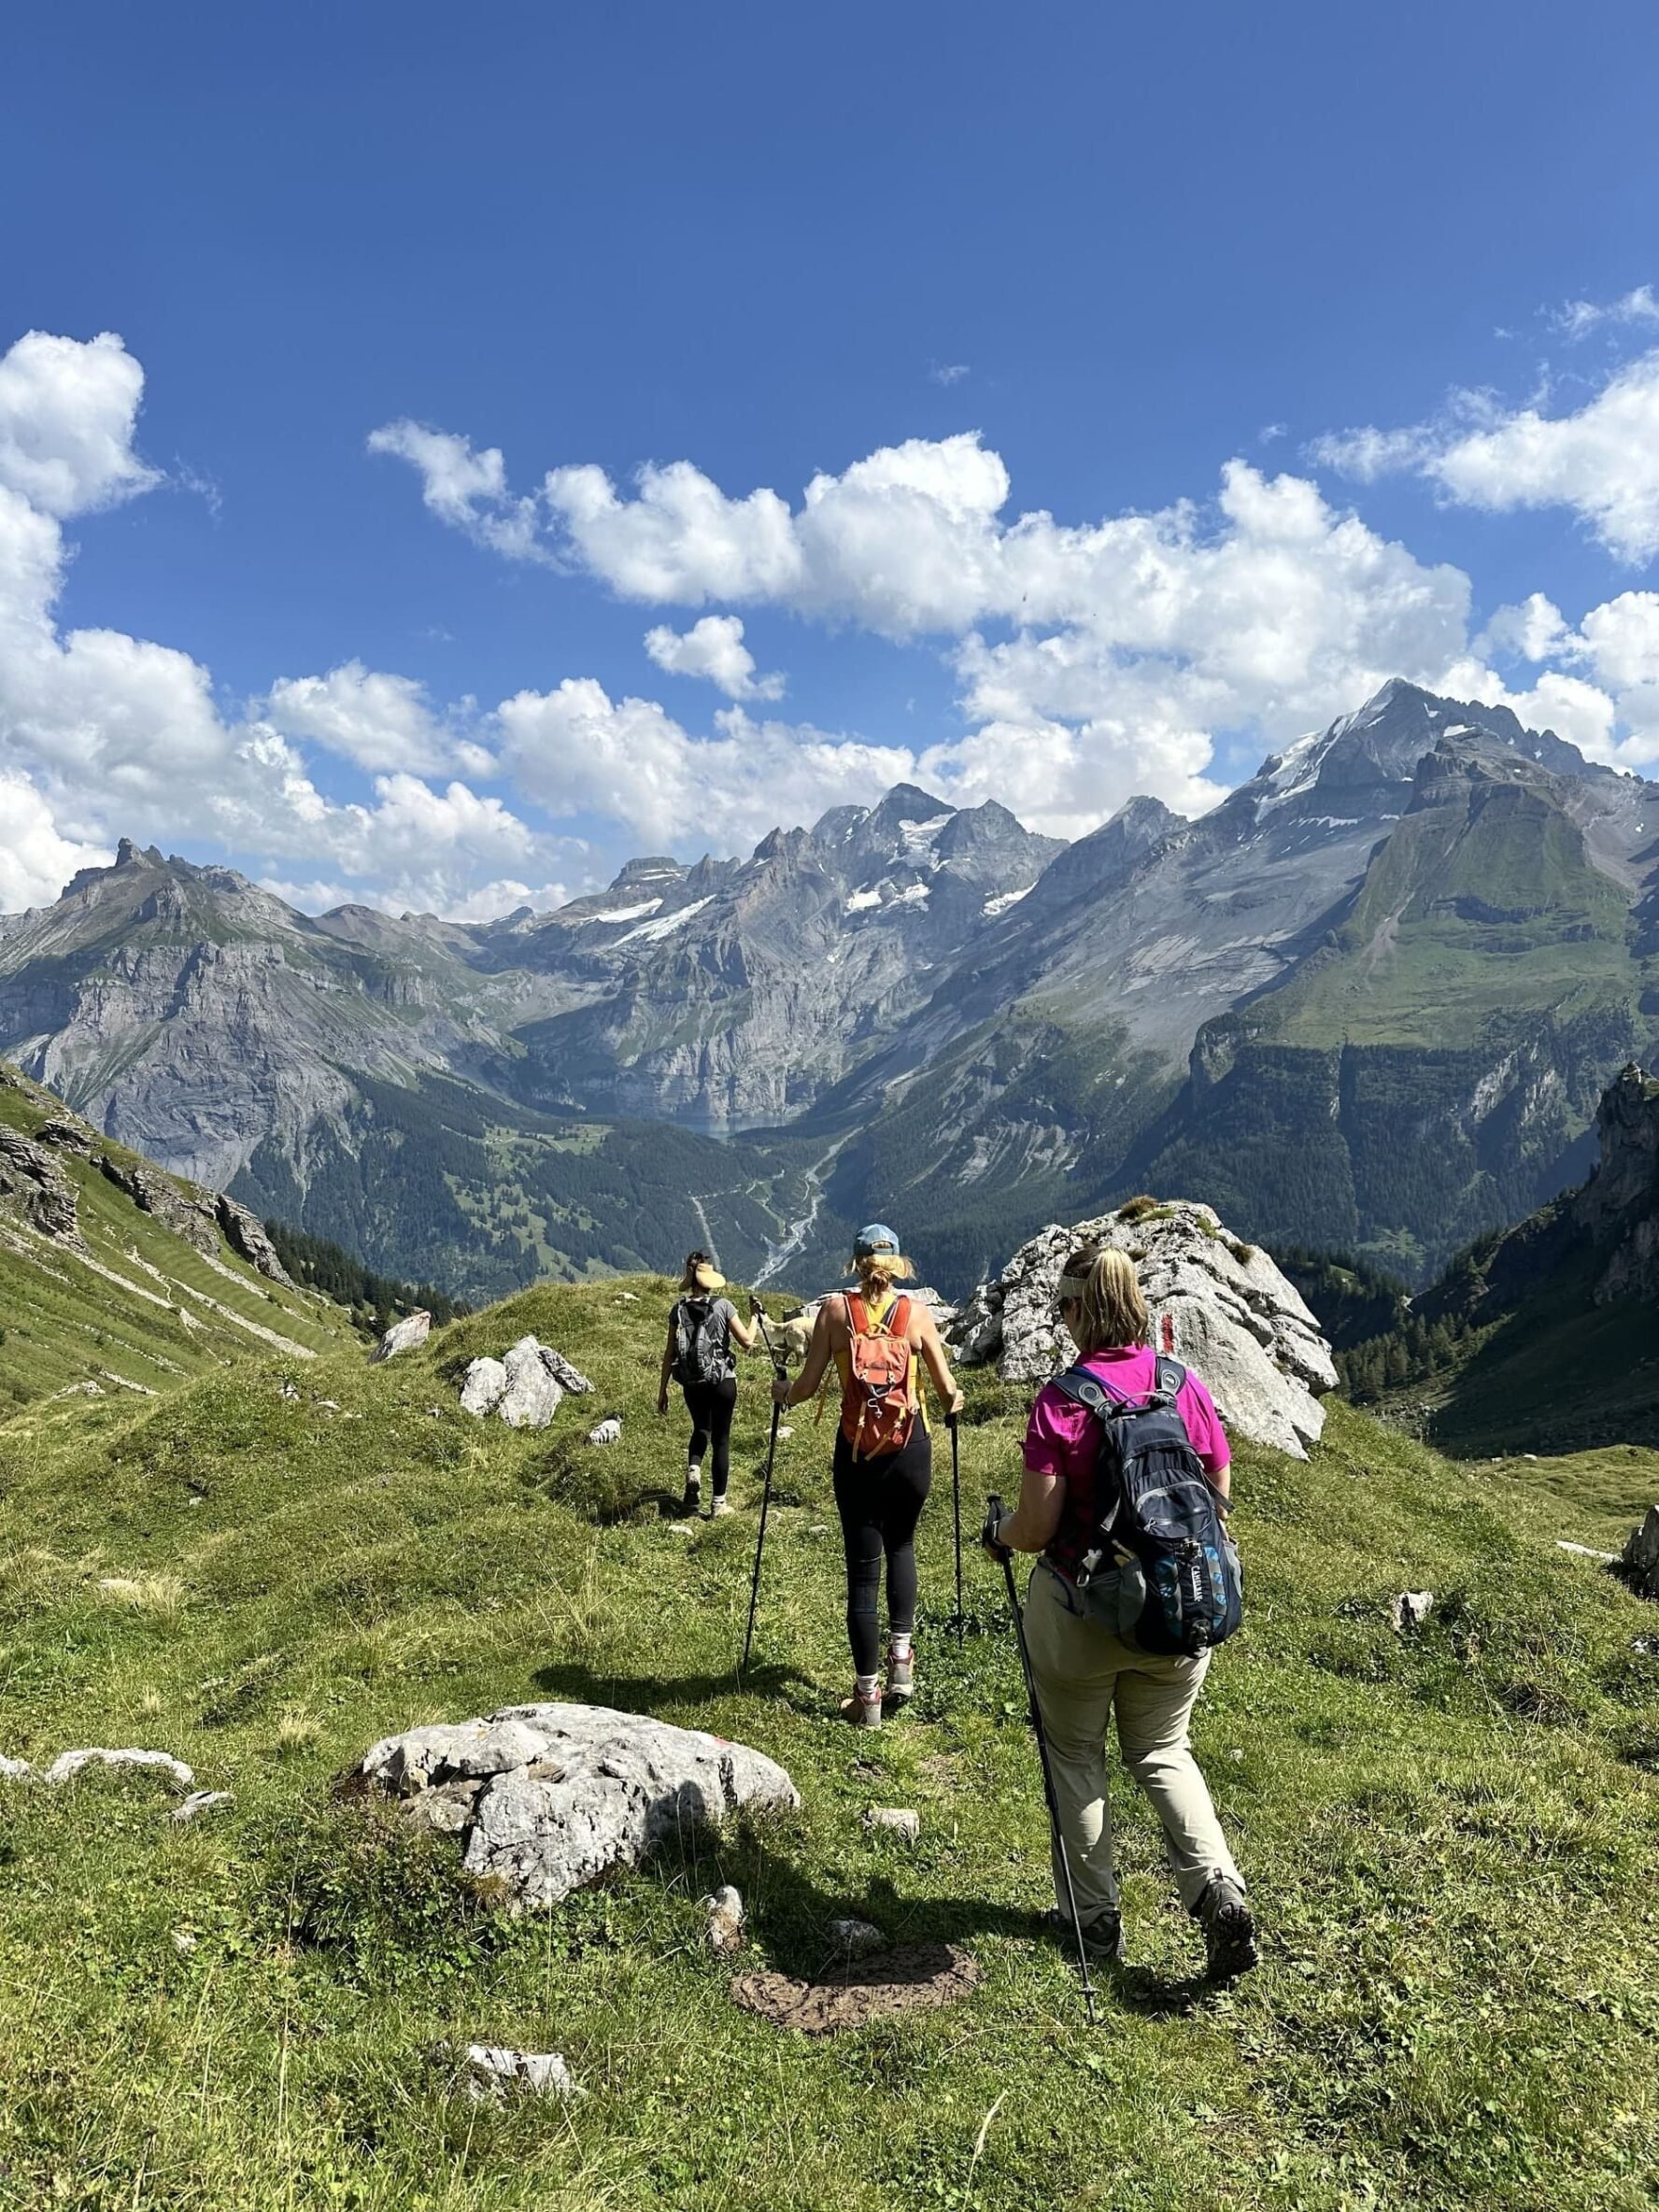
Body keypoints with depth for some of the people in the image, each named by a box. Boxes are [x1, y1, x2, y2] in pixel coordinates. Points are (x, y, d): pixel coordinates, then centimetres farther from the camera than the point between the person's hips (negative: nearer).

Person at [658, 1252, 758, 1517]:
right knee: (721, 1439, 11)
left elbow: (670, 1352, 0)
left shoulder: (679, 1309, -2)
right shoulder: (723, 1306, -9)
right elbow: (747, 1342, -9)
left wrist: (663, 1389, 6)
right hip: (721, 1382, -3)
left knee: (701, 1429, 27)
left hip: (692, 1384, 3)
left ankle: (693, 1469, 0)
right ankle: (719, 1502, 14)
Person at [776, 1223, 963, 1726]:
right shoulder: (916, 1312, -1)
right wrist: (954, 1400, 22)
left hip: (856, 1454, -1)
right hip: (911, 1452, 1)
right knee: (900, 1546, 26)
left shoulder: (834, 1310, -3)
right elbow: (948, 1393, -1)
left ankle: (868, 1694, 11)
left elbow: (807, 1387, -4)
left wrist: (782, 1392, 18)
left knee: (863, 1568, 8)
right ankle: (901, 1656, 18)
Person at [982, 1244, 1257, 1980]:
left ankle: (1094, 1914, 29)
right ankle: (1218, 1891, 6)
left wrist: (997, 1532, 4)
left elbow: (1037, 1528, -18)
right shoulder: (1187, 1387, -6)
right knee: (1161, 1751, 22)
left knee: (1076, 1756, 18)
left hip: (1079, 1609, -4)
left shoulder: (1061, 1401, -20)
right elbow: (1219, 1500, 3)